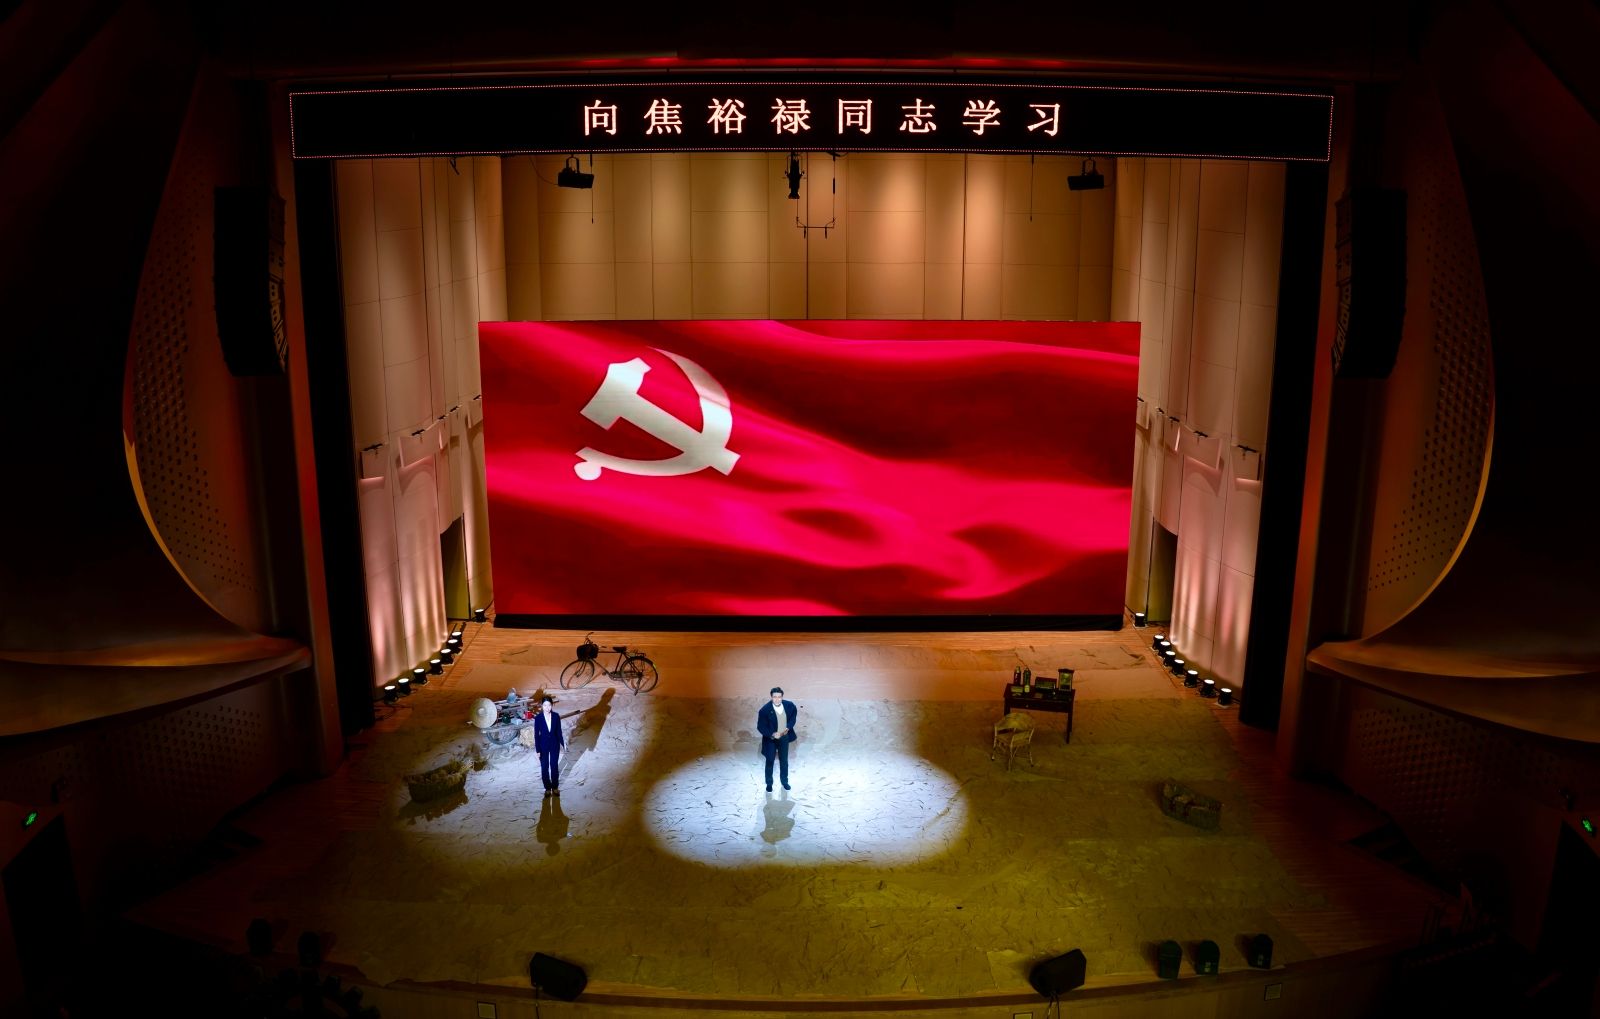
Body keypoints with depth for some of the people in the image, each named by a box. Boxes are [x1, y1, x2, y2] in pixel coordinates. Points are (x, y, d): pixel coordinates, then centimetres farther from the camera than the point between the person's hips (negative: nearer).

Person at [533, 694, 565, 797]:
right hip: (543, 745, -1)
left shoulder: (556, 716, -9)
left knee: (554, 766, 8)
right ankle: (547, 788, 22)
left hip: (554, 744, 1)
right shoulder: (538, 718, -13)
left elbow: (559, 731, 0)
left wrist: (563, 743, -7)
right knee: (544, 767, 8)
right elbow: (536, 734, -8)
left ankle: (555, 787, 23)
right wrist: (537, 750, -9)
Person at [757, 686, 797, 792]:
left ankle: (784, 781, 38)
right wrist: (772, 734, -28)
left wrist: (789, 727, -6)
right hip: (770, 739, -3)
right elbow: (760, 727, -18)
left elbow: (794, 713, 7)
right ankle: (769, 783, 30)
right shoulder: (765, 710, -26)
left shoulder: (789, 705, -16)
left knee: (784, 761, 18)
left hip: (784, 738, 3)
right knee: (770, 761, 11)